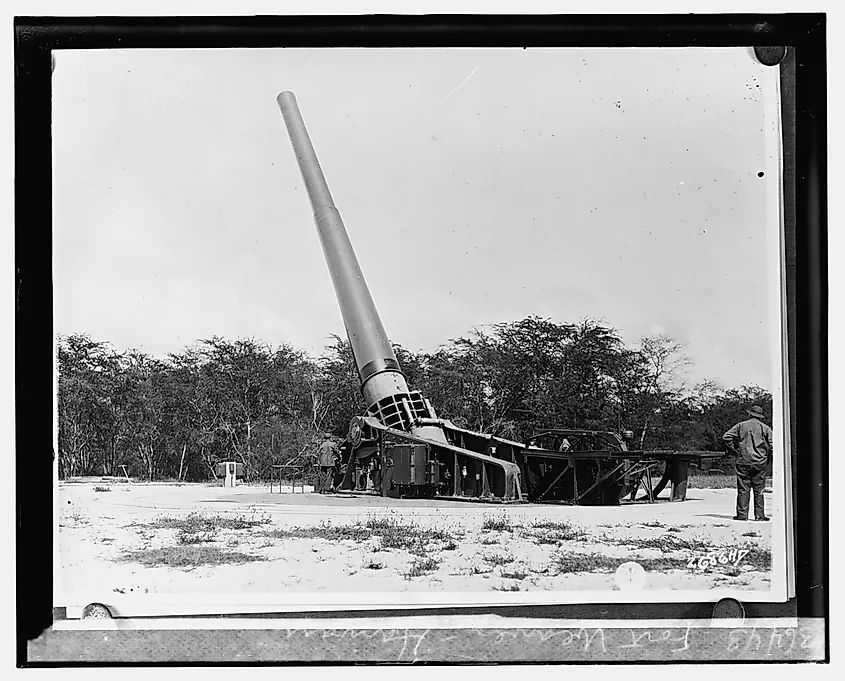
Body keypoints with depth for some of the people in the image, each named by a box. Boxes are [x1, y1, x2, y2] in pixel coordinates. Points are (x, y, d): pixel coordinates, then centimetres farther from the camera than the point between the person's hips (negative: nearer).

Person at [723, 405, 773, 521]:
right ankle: (759, 515, 4)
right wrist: (767, 456, 11)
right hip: (760, 463, 0)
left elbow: (726, 437, -2)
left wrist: (734, 450, 5)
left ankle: (742, 514, 0)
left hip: (743, 461, 0)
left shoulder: (741, 425, 4)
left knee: (743, 489, 2)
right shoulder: (765, 428, 4)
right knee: (758, 490, 5)